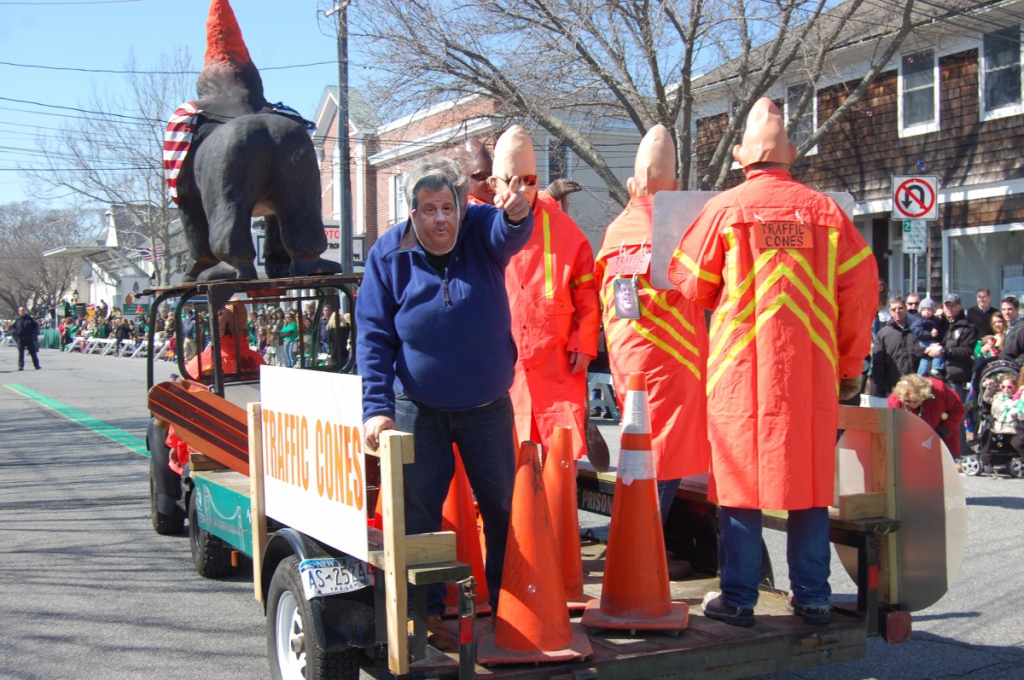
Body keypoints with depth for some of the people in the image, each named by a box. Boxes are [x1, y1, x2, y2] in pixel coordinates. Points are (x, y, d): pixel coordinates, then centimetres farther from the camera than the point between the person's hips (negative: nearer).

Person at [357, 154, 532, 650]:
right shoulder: (388, 254, -8)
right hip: (418, 409, -1)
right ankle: (426, 612, 18)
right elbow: (373, 337, -8)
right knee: (418, 512, 4)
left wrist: (515, 213, -58)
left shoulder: (483, 232, -8)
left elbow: (510, 233, -33)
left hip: (488, 406, 1)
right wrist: (377, 408, -18)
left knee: (504, 507, 11)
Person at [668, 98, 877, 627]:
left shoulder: (725, 209, -3)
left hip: (741, 366, -2)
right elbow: (861, 290, 3)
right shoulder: (826, 210, 2)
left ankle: (738, 598, 9)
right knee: (808, 478, 10)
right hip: (811, 370, 2)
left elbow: (690, 286, 4)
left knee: (740, 481, 5)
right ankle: (811, 597, 16)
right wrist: (850, 365, 12)